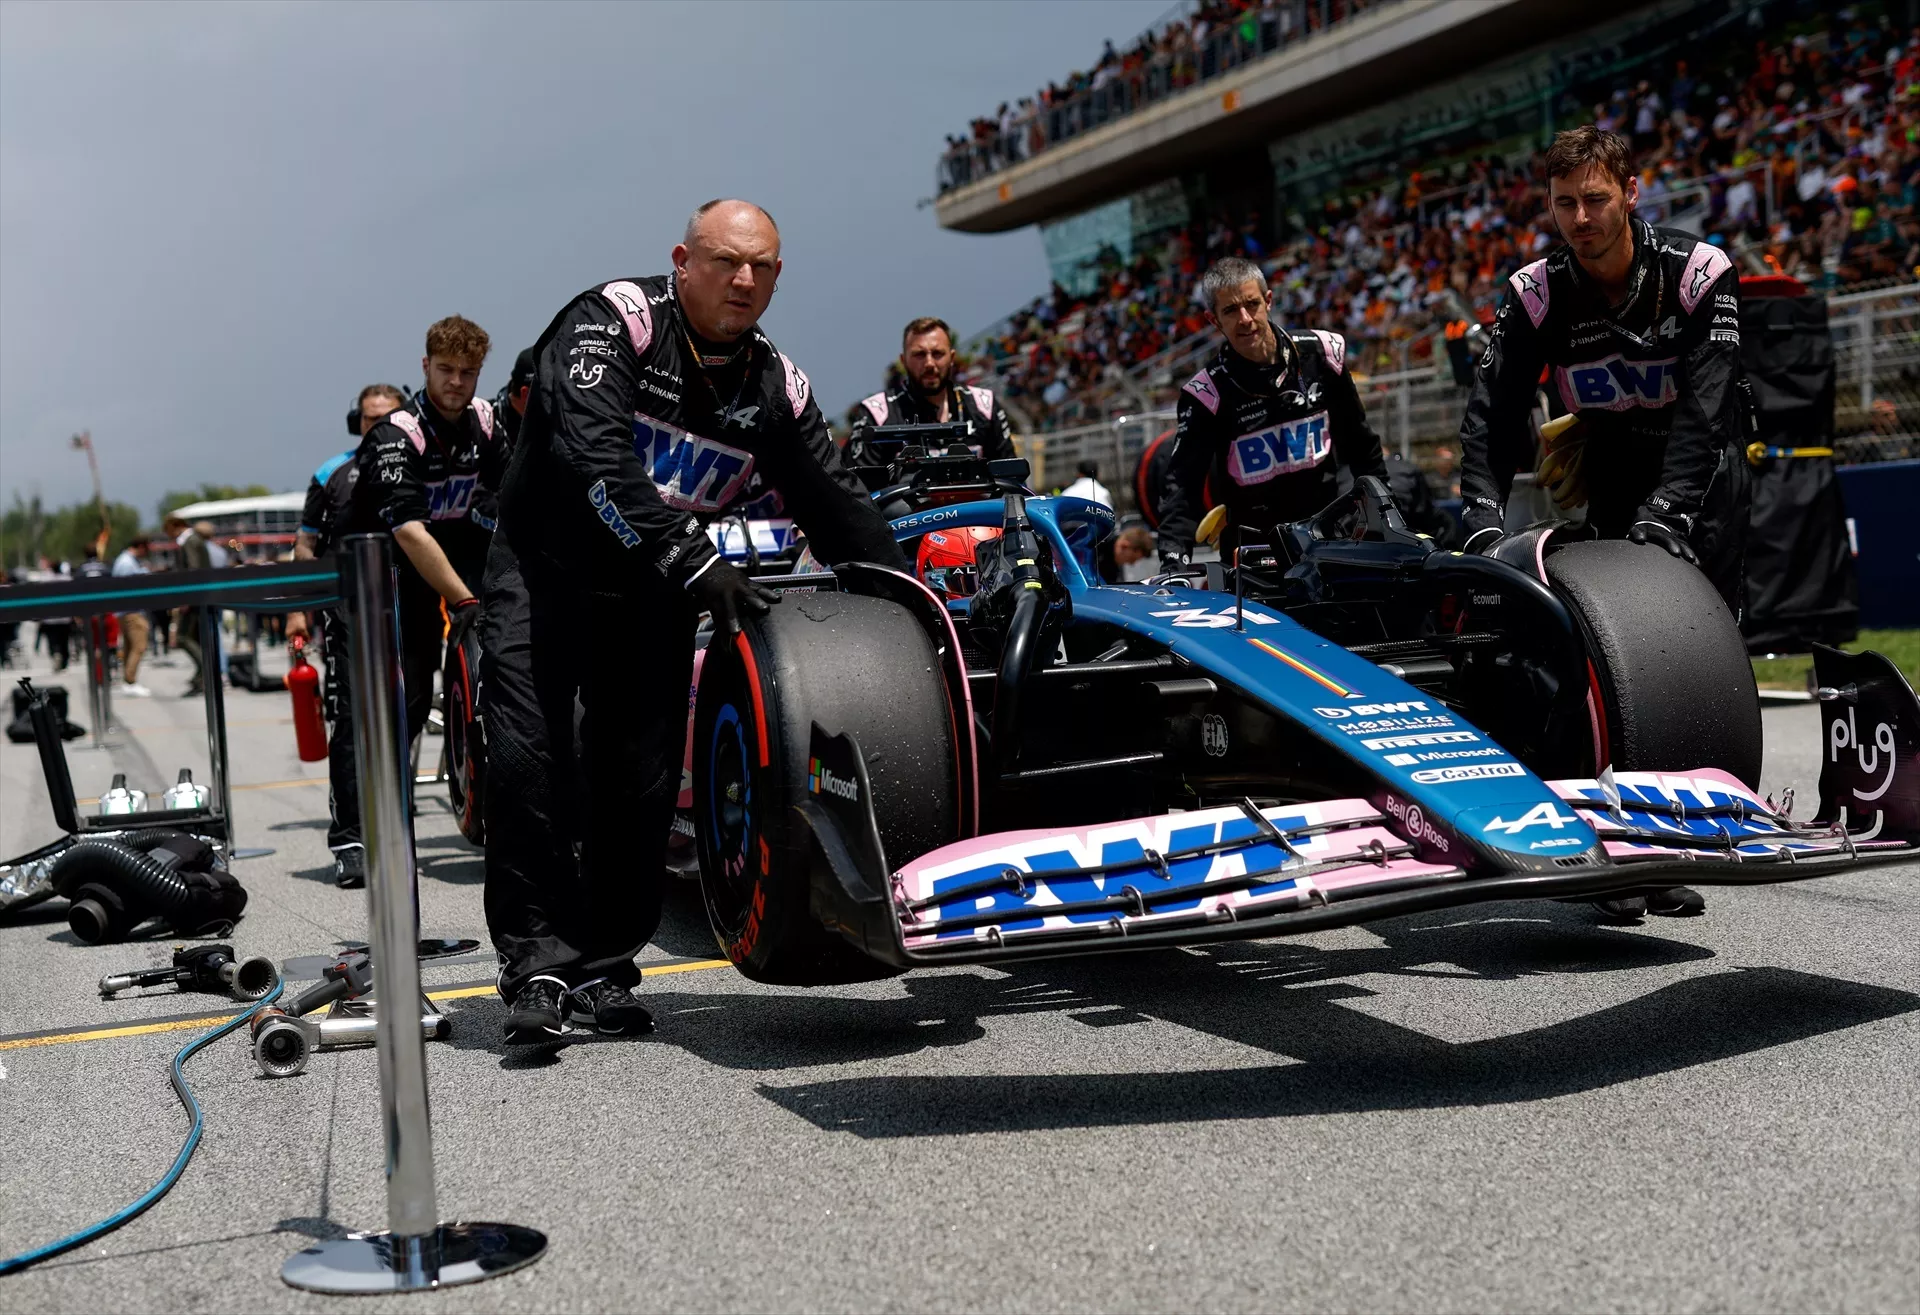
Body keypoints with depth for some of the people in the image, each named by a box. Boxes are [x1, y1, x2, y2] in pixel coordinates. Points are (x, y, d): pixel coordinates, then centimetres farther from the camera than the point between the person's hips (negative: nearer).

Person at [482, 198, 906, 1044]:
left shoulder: (775, 387, 1)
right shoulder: (612, 321, -16)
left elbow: (840, 510, 8)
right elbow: (595, 456, -31)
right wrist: (694, 562, -39)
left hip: (656, 593, 5)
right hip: (546, 567, -4)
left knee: (642, 779, 1)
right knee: (528, 758, -17)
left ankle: (603, 968, 13)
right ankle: (538, 966, -11)